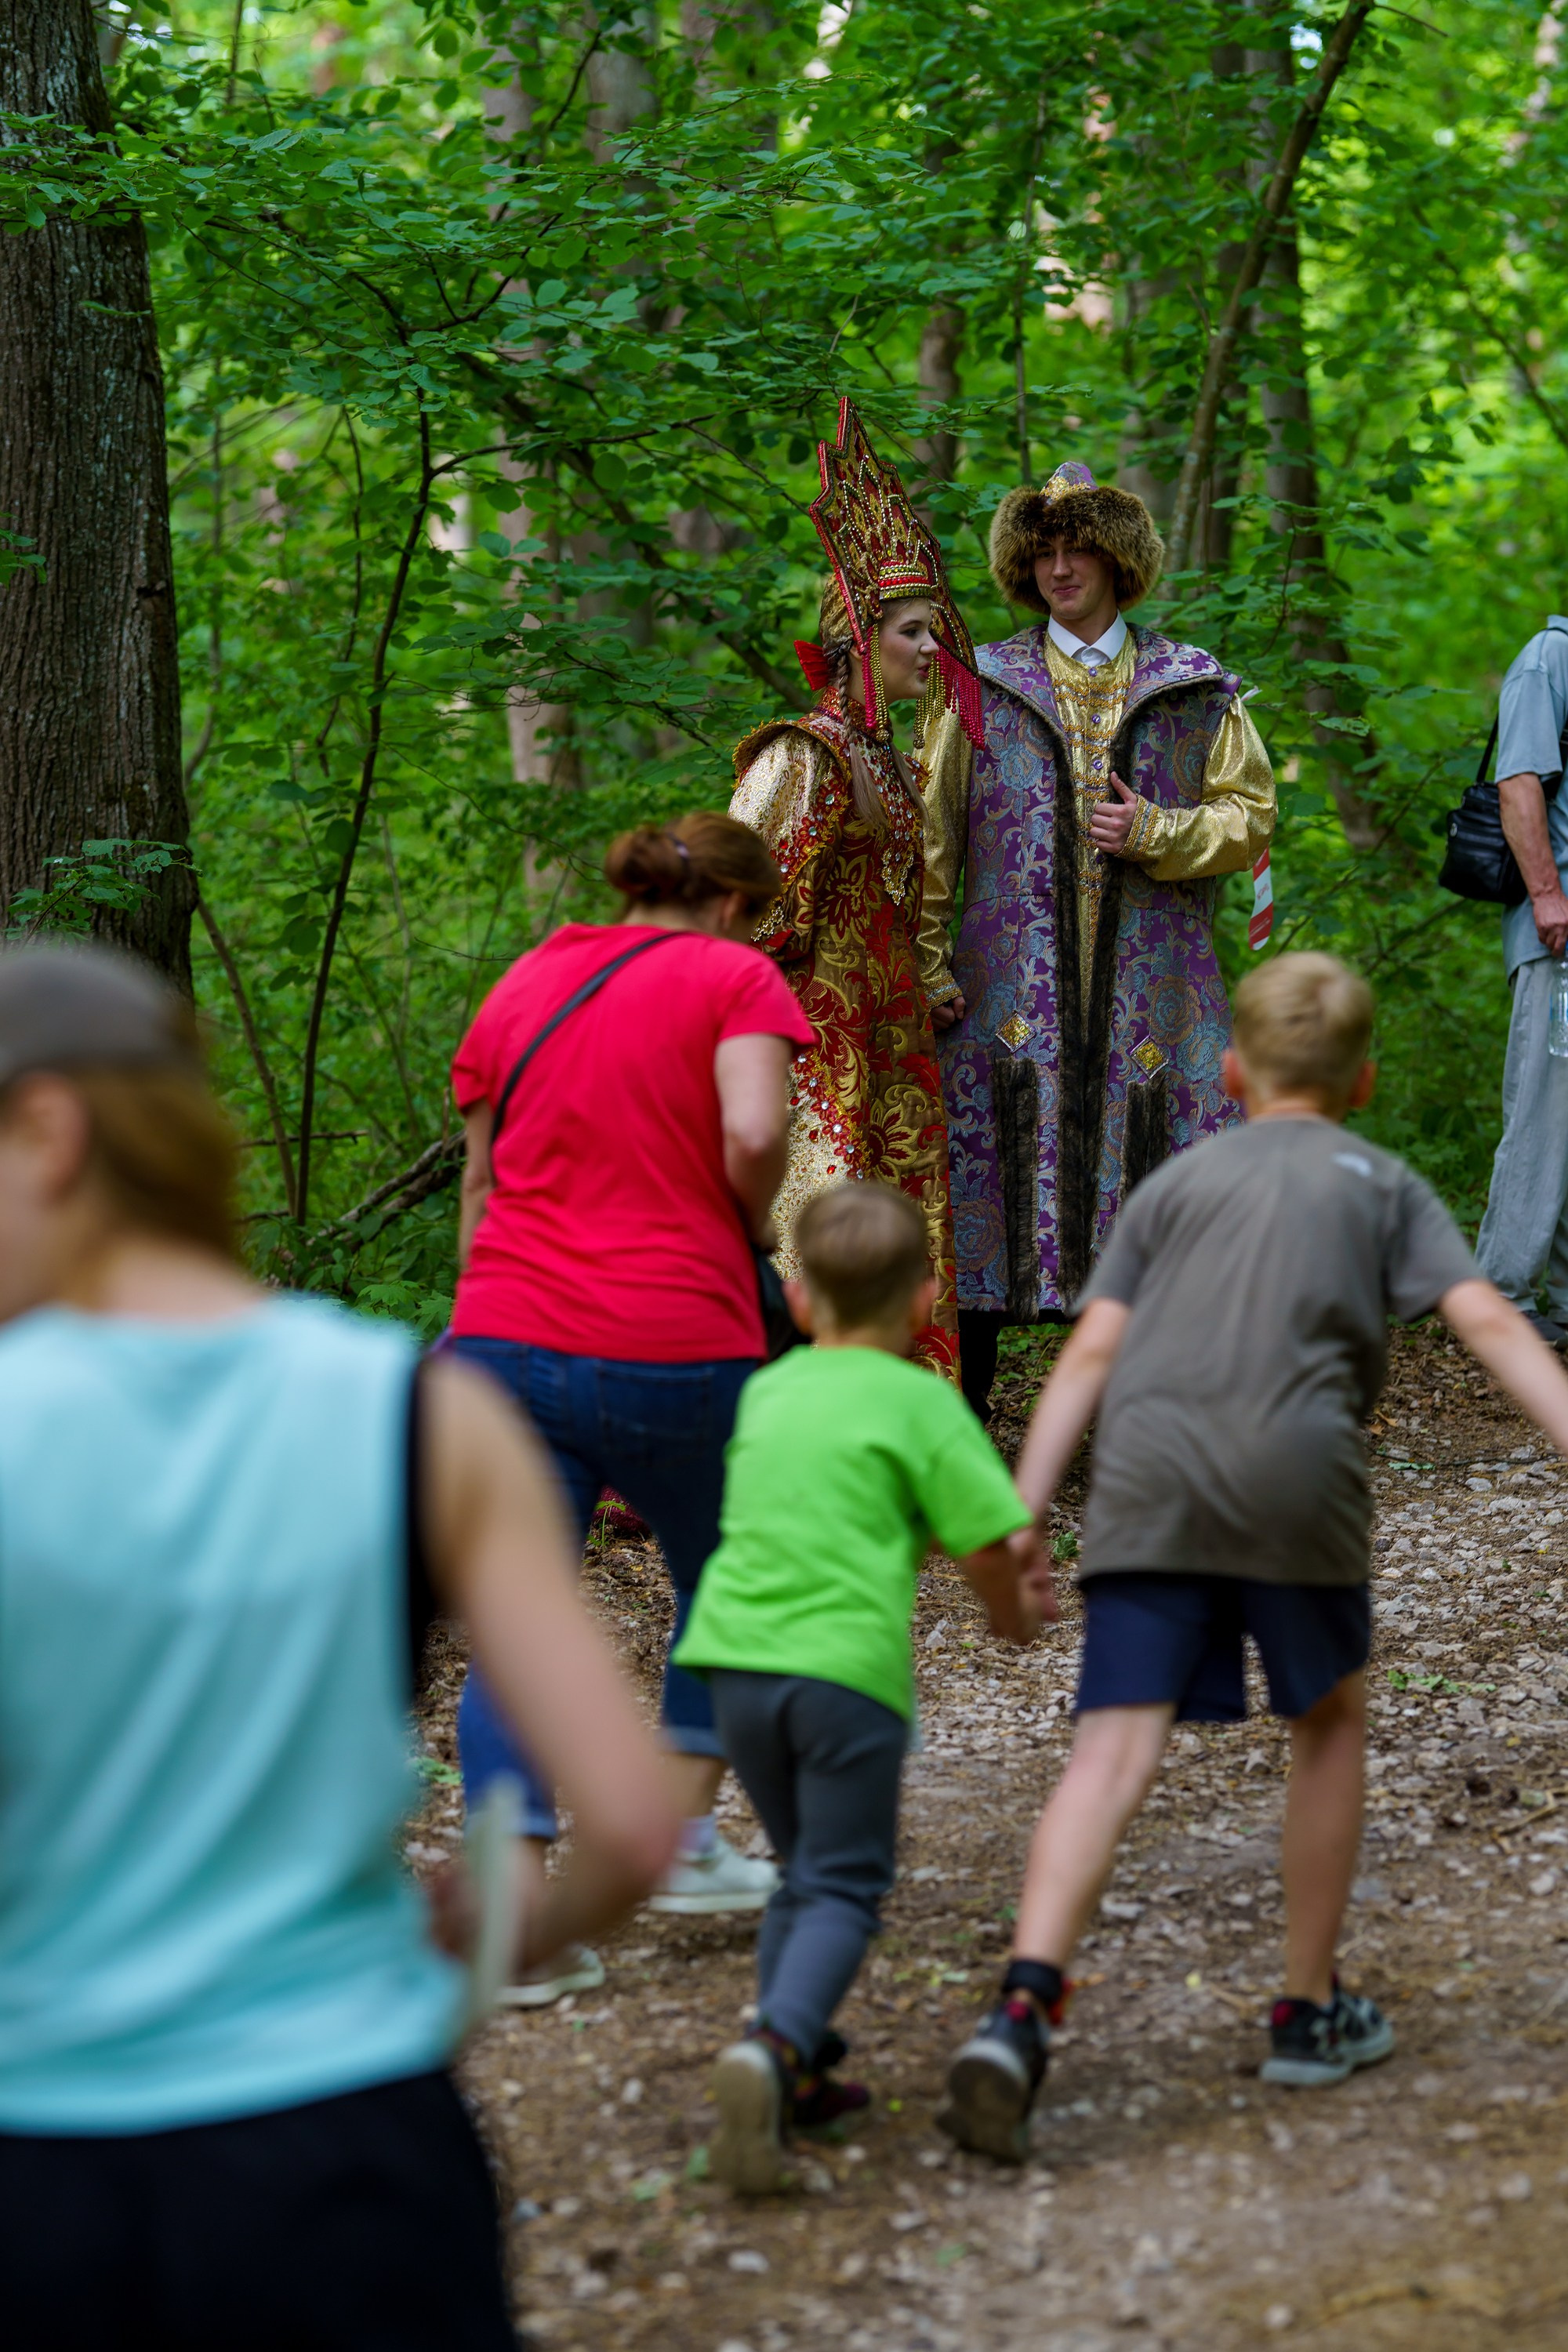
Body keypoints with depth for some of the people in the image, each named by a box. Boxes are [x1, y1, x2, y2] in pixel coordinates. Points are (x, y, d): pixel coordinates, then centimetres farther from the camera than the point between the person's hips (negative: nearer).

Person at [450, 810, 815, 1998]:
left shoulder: (522, 984, 16)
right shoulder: (736, 977, 2)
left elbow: (480, 1186, 18)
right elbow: (754, 1133, -15)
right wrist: (750, 1227, 5)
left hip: (507, 1339, 3)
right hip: (675, 1348, -3)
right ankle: (684, 1843, 25)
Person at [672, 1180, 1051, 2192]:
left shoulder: (769, 1393, 18)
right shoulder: (920, 1402, 0)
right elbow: (989, 1537, -3)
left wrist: (1006, 1570, 31)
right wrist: (1012, 1614, 20)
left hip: (738, 1655, 5)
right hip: (847, 1664, -5)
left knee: (806, 1871, 20)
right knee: (843, 1888, -1)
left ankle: (791, 2071, 11)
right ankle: (777, 2049, -25)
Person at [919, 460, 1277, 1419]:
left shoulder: (1192, 690, 10)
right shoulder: (986, 687, 10)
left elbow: (1251, 814, 11)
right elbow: (932, 831, 8)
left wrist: (1156, 833, -7)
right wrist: (926, 963, -1)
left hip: (1152, 985, 1)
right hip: (1013, 981, 0)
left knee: (1151, 1175, -2)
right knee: (994, 1160, -2)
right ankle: (963, 1404, 7)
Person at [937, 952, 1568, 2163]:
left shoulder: (1178, 1180, 26)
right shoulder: (1383, 1184, 22)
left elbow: (1092, 1349, 14)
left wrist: (1018, 1515, 10)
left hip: (1148, 1475, 1)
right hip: (1295, 1472, -1)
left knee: (1116, 1743, -5)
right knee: (1332, 1721, 20)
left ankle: (1025, 2006, -24)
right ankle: (1311, 2009, 26)